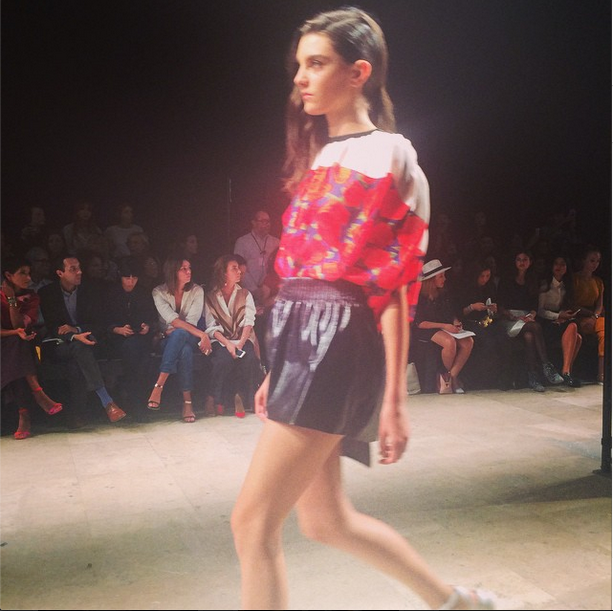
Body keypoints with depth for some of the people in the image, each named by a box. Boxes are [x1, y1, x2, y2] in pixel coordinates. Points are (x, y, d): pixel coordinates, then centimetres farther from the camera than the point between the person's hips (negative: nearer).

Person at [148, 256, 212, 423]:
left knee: (179, 334, -37)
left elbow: (192, 321, -8)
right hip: (168, 340, -1)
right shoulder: (159, 292, -4)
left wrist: (173, 331, -22)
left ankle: (159, 385, -38)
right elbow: (173, 320, -18)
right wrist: (201, 334, -28)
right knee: (185, 350, -37)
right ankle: (187, 401, -38)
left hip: (190, 338, 1)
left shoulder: (196, 290, 0)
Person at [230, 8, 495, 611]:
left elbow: (394, 289, -9)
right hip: (298, 336, 9)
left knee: (252, 521, -5)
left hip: (338, 341, -9)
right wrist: (279, 369, 18)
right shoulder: (319, 156, 19)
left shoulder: (390, 157, -4)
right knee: (326, 519, 17)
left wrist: (394, 400, -11)